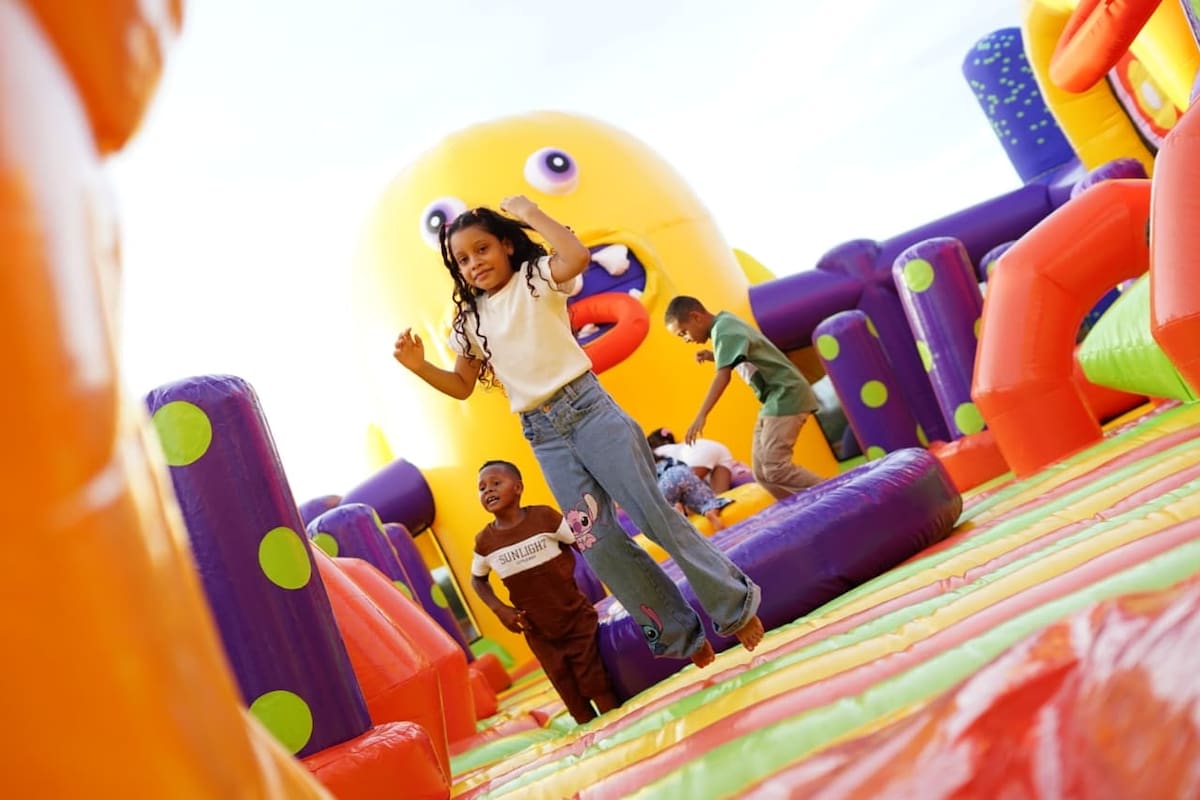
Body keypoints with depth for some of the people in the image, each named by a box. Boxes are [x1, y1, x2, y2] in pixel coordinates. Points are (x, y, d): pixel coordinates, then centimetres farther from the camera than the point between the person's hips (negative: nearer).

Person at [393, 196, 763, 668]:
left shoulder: (536, 277, -1)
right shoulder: (470, 318, 12)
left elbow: (578, 257, -23)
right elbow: (462, 386, 15)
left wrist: (529, 212, -13)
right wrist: (418, 366, -1)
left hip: (587, 407, -5)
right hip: (542, 435, 5)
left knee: (652, 514, -8)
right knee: (598, 543, 0)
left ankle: (736, 605, 8)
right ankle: (681, 634, 14)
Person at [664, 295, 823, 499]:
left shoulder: (723, 330, -16)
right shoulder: (726, 324, 14)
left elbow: (724, 375, -29)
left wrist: (701, 416, -36)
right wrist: (714, 356, 9)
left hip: (785, 397, -10)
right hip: (776, 399, 10)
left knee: (774, 468, -17)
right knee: (762, 470, 6)